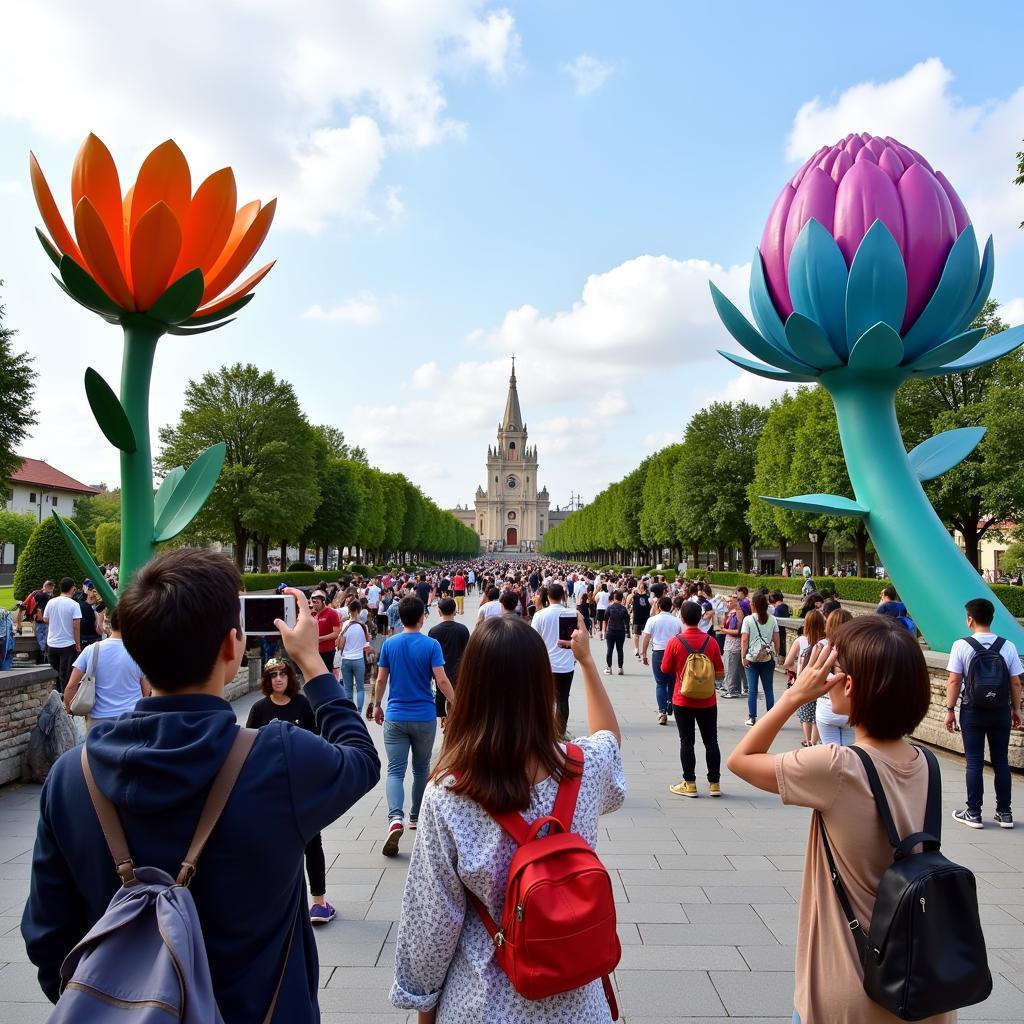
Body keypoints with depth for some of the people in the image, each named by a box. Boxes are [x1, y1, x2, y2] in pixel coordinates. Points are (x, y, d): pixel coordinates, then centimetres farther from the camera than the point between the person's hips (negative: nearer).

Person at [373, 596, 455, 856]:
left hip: (395, 717, 1)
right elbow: (441, 681, -15)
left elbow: (381, 680, 2)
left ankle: (396, 818, -21)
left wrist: (377, 706, 17)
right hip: (424, 717, -1)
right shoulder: (432, 645, -10)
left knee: (395, 770, 0)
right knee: (421, 769, 18)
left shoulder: (389, 644, -2)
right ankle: (416, 816, 31)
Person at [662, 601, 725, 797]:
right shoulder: (711, 641, -7)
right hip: (707, 701, 2)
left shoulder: (675, 642, -12)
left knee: (686, 742, 6)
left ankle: (689, 784, 10)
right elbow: (720, 673, -4)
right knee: (711, 741, 11)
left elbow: (665, 669, -2)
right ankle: (714, 783, 15)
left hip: (683, 701, -2)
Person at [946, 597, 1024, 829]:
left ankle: (973, 814, 9)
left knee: (974, 762, 4)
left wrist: (950, 710, -2)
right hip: (1001, 711, 3)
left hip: (973, 711, -2)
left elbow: (954, 681, -10)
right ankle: (1004, 813, 19)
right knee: (1001, 762, 13)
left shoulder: (962, 646, -11)